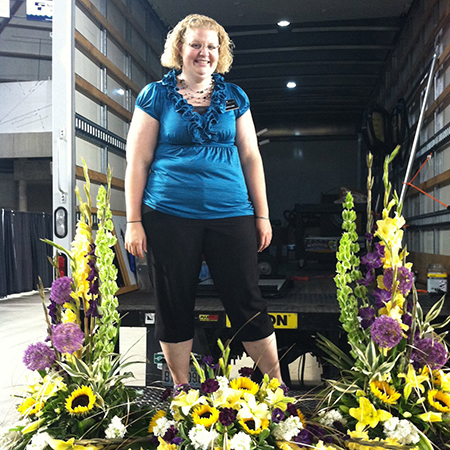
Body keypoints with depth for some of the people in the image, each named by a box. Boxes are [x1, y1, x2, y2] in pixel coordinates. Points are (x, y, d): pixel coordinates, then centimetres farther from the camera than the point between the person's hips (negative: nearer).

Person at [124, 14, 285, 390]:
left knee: (248, 303, 3)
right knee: (175, 306, 7)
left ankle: (277, 386, 20)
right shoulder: (156, 95, 6)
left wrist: (262, 215, 8)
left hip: (231, 216, 2)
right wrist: (134, 221, -2)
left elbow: (251, 157, 13)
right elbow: (137, 160, 3)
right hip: (170, 215, -1)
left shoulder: (234, 97, 13)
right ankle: (181, 391, 25)